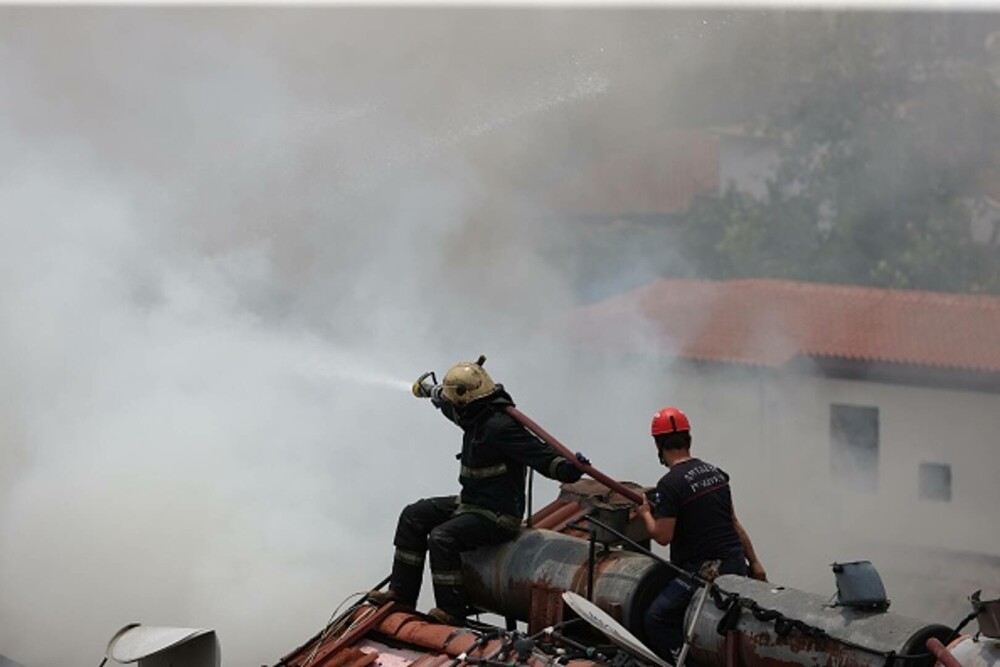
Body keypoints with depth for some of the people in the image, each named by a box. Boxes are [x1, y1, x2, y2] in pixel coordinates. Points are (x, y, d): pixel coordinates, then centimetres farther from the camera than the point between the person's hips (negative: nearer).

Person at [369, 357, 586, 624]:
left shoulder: (500, 427, -25)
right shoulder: (476, 417, 6)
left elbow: (539, 454, -32)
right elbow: (450, 406, 30)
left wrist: (569, 468, -49)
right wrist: (431, 392, 46)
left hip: (497, 516, -11)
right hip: (471, 502, 11)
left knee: (442, 537, -29)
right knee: (414, 516, 10)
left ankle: (451, 610, -19)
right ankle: (402, 593, 11)